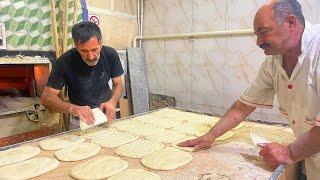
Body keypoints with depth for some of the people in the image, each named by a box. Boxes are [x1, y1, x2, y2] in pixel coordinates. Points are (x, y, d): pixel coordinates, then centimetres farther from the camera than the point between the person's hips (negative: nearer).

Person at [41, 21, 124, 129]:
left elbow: (118, 84, -2)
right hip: (81, 117, -1)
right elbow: (47, 97, -18)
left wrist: (112, 102, -23)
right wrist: (72, 108, -36)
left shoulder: (110, 54, -14)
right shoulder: (66, 61, -21)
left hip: (106, 112, 2)